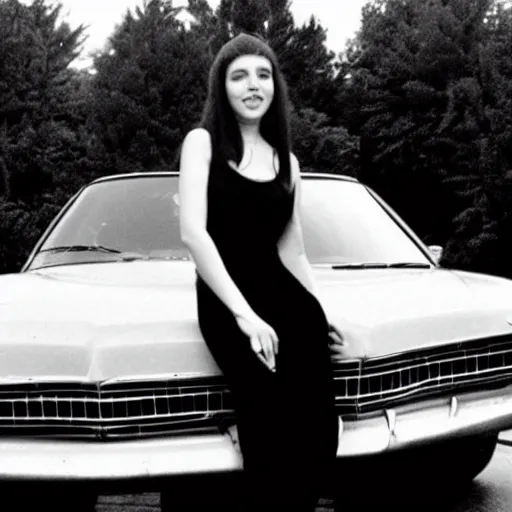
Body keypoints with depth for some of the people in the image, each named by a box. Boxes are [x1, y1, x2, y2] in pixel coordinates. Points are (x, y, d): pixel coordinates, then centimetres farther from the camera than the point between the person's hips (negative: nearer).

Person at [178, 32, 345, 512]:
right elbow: (193, 233, -9)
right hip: (225, 301, -4)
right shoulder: (202, 142, 4)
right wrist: (244, 314, -17)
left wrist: (317, 312, 13)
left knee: (320, 432, -17)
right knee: (277, 427, -25)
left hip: (285, 297, 4)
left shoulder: (286, 160, 19)